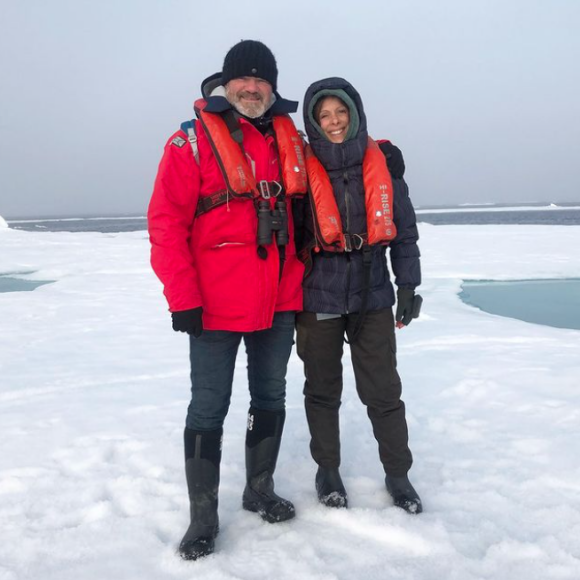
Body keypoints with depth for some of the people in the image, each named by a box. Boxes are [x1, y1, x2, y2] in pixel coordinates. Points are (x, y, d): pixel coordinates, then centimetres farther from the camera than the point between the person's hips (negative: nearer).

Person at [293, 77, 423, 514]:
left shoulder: (383, 161, 0)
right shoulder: (303, 169, -4)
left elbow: (404, 228, 6)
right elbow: (290, 235, 1)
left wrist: (408, 284, 3)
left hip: (372, 296, 1)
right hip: (318, 298, -1)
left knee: (384, 390, 6)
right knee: (322, 389, 11)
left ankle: (398, 473, 23)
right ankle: (328, 469, 29)